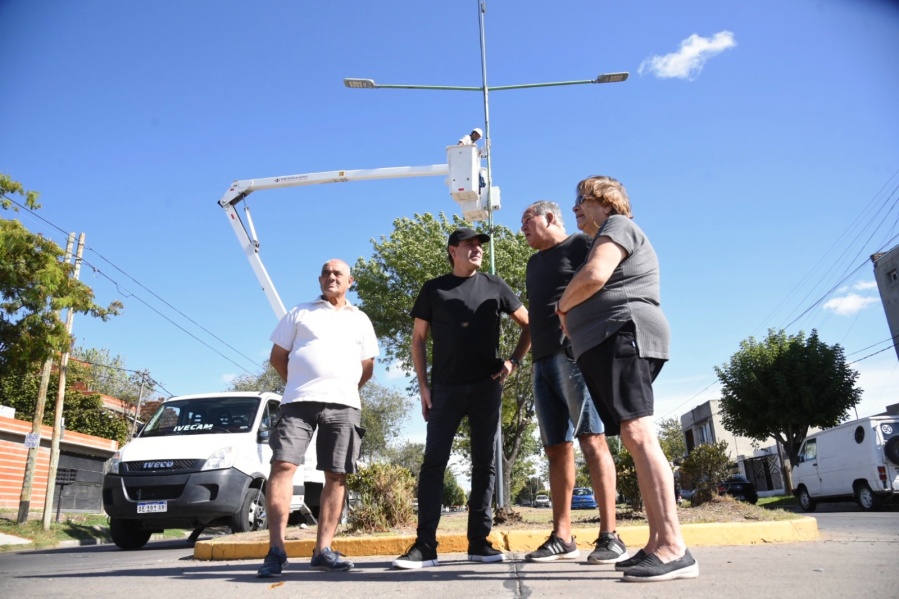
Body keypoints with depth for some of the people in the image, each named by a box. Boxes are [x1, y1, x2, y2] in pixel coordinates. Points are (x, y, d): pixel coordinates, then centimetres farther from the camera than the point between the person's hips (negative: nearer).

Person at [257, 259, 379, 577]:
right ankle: (276, 550, -11)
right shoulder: (300, 313, 15)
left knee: (337, 475, -1)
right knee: (283, 465, -14)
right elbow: (277, 357, 13)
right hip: (299, 401, -1)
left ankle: (323, 550, 5)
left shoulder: (360, 320, 18)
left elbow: (367, 366, 19)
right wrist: (300, 385, 11)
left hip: (344, 405, 2)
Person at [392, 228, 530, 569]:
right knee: (433, 462, -6)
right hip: (446, 387, -1)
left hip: (486, 386, 1)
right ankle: (425, 545, -3)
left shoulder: (494, 286, 9)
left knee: (484, 463, 3)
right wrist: (423, 385, 1)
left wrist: (514, 361, 3)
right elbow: (418, 338, 9)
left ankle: (479, 542, 10)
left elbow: (528, 324, 15)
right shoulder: (434, 289, 7)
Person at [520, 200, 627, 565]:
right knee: (556, 448, 5)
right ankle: (562, 538, 8)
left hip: (575, 353, -7)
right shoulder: (535, 262, 27)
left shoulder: (580, 245, 5)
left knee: (592, 441, -10)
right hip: (543, 359, 7)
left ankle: (609, 537, -7)